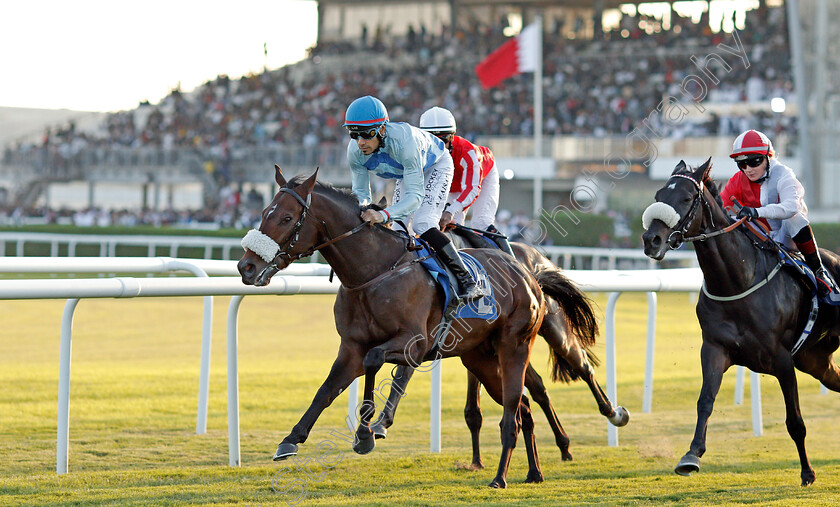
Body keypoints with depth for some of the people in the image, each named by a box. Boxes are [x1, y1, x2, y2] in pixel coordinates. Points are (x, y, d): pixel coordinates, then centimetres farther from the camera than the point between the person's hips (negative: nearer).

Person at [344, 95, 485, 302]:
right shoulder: (355, 151, -26)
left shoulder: (404, 140, -44)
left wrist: (384, 214, -61)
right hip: (406, 174, 6)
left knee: (423, 225, -23)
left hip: (436, 166, -6)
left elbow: (416, 195, -45)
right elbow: (360, 192, -16)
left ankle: (467, 281, -18)